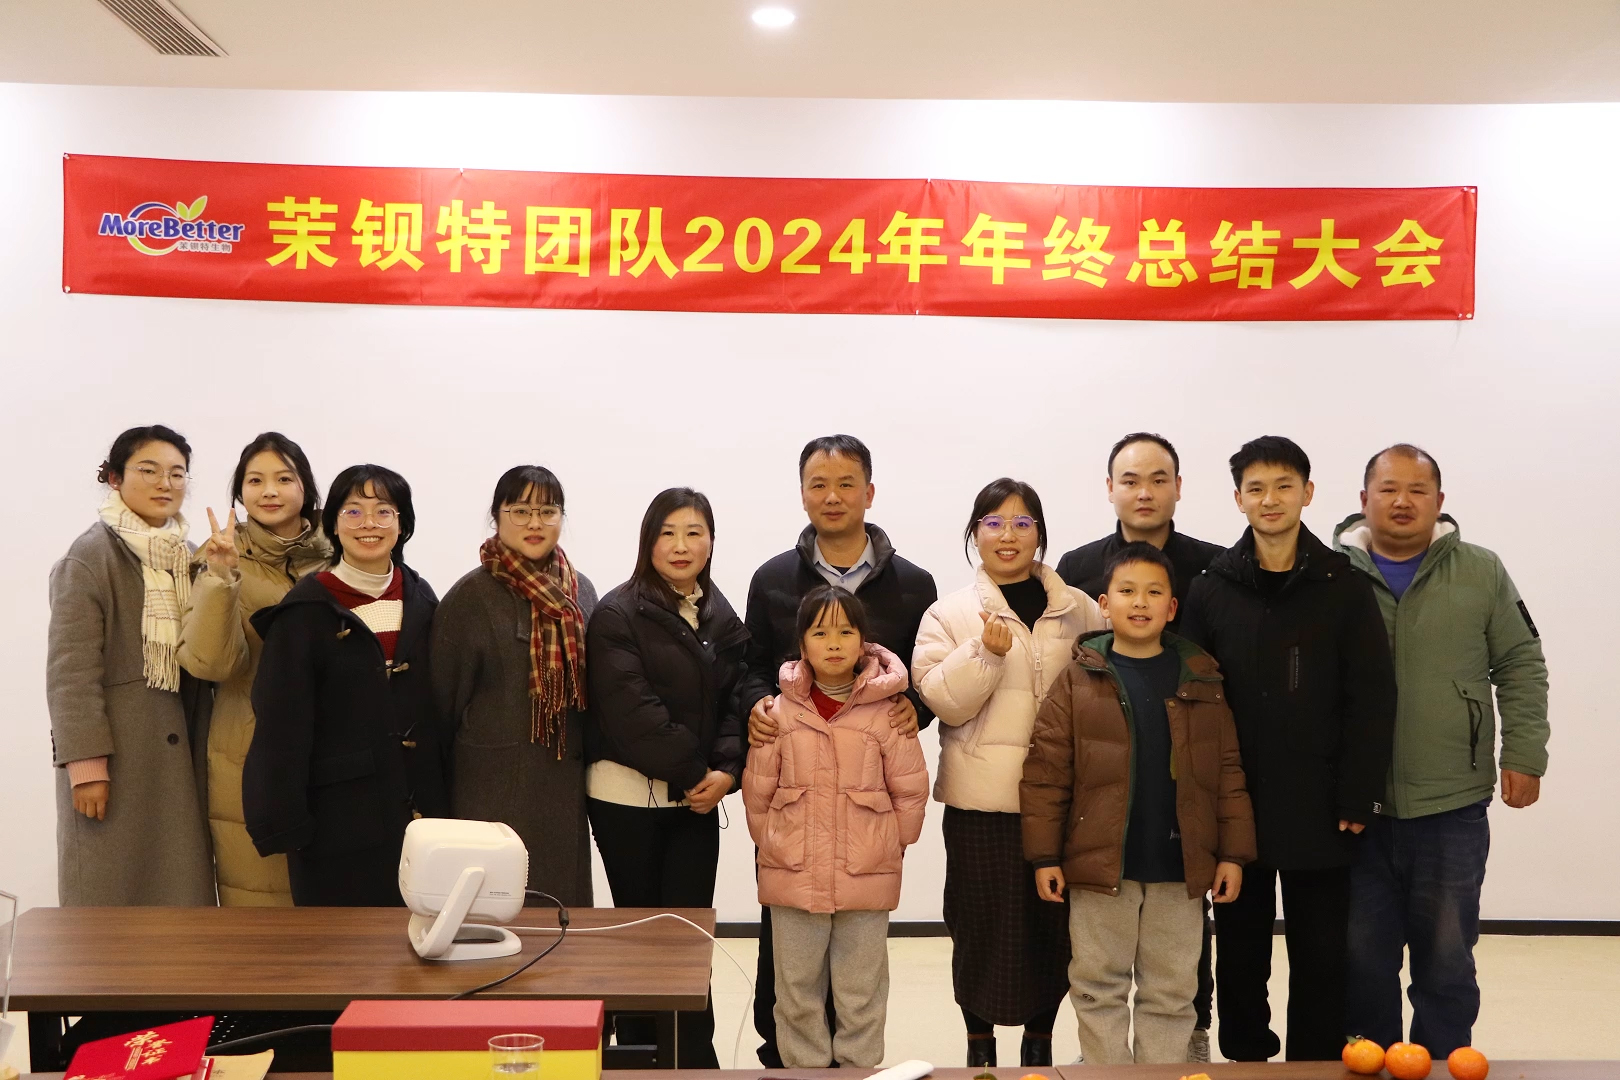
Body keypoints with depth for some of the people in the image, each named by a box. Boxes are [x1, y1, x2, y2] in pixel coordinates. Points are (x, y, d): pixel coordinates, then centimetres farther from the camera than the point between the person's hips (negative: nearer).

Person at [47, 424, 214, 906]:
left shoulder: (188, 558, 12)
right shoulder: (91, 556, -9)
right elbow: (71, 669, -14)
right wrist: (85, 762, -17)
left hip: (179, 753, 6)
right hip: (116, 753, -6)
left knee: (179, 898, 6)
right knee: (111, 894, 1)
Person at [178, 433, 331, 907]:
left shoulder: (333, 560, 6)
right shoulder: (225, 559, -2)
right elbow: (209, 662, -16)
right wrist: (221, 577, -24)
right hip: (248, 762, -2)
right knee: (254, 901, 2)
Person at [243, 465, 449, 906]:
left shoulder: (421, 601, 8)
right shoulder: (306, 612, -6)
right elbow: (282, 727, -8)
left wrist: (447, 800, 11)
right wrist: (283, 824, -12)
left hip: (419, 811, 4)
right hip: (338, 817, -4)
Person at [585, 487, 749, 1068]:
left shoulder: (723, 620, 10)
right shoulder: (618, 615, -8)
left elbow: (734, 702, 7)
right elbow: (631, 710, -16)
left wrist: (726, 769, -10)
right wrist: (692, 770, -15)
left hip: (697, 799, 4)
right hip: (628, 795, -4)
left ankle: (696, 1059, 12)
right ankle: (637, 1055, 18)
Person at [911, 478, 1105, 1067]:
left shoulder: (1079, 610, 8)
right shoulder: (950, 614, 2)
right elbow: (943, 700, -8)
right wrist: (986, 653, -21)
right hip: (982, 798, -2)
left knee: (1054, 924, 8)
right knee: (984, 925, 4)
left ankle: (1039, 1040, 28)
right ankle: (980, 1046, 23)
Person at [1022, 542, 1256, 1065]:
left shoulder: (1200, 680, 4)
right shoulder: (1079, 679, -3)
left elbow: (1228, 771, 5)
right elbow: (1045, 771, -4)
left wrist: (1233, 852, 0)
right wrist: (1044, 855, -8)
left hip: (1181, 866, 2)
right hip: (1099, 865, -1)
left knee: (1172, 992, 12)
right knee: (1099, 987, 9)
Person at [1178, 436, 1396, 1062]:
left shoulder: (1344, 587, -1)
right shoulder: (1211, 591, 1)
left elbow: (1372, 701, -4)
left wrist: (1357, 800, -9)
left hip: (1318, 814, -1)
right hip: (1235, 809, 1)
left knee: (1321, 957, 9)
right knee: (1240, 952, 12)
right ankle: (1245, 1058, 27)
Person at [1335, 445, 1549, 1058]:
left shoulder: (1481, 574, 3)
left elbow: (1522, 667, 7)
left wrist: (1524, 754, 0)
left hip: (1453, 807, 0)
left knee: (1447, 961, 10)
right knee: (1363, 961, 10)